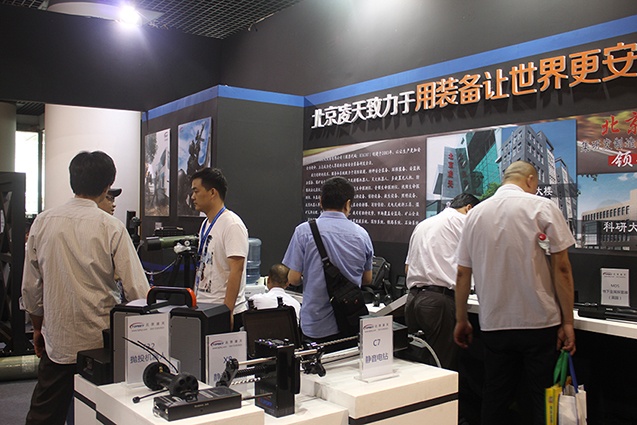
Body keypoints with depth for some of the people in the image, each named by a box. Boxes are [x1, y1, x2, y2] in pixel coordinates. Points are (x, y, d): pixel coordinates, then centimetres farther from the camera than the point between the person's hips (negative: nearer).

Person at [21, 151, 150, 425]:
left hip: (56, 340, 3)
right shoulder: (110, 227, -13)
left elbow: (30, 287, 5)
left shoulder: (43, 222, -3)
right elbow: (137, 289, -13)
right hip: (100, 341, -3)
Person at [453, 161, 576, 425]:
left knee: (494, 401, 13)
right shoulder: (542, 207, -5)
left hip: (494, 325, 4)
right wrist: (568, 321, -3)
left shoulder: (476, 213, 6)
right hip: (540, 323, -3)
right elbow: (561, 267, -9)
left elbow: (462, 274, 8)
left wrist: (461, 320, 16)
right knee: (545, 403, 7)